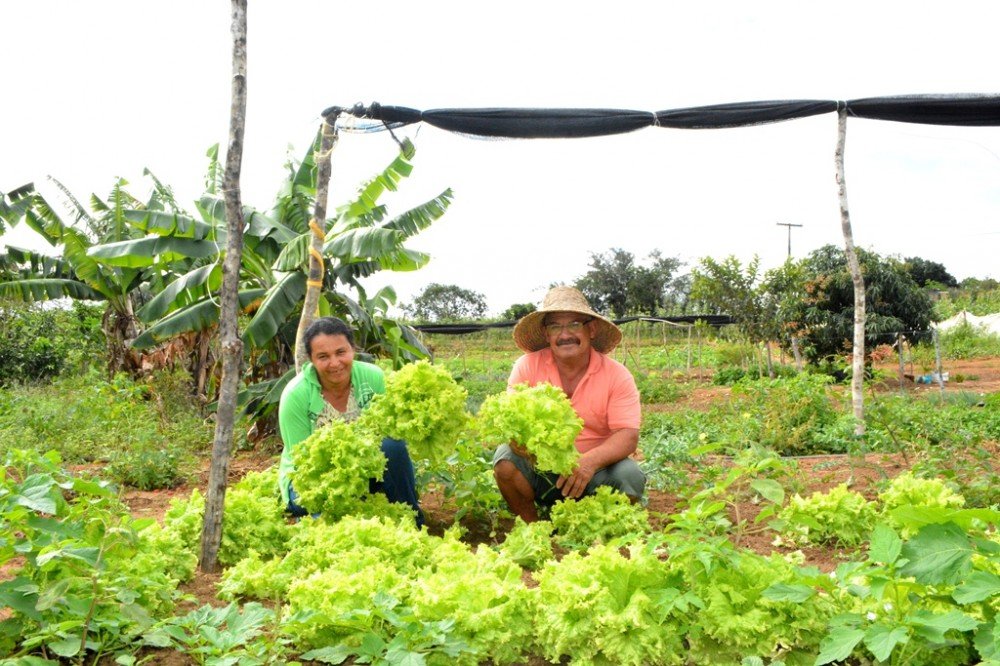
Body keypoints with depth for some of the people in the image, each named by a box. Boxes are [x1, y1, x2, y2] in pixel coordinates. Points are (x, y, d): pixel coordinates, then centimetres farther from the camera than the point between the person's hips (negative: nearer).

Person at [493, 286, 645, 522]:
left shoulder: (617, 375, -8)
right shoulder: (527, 366, -6)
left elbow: (628, 435, -16)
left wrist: (591, 460, -37)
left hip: (595, 469, 0)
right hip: (540, 470, 1)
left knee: (630, 476, -29)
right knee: (506, 461, -26)